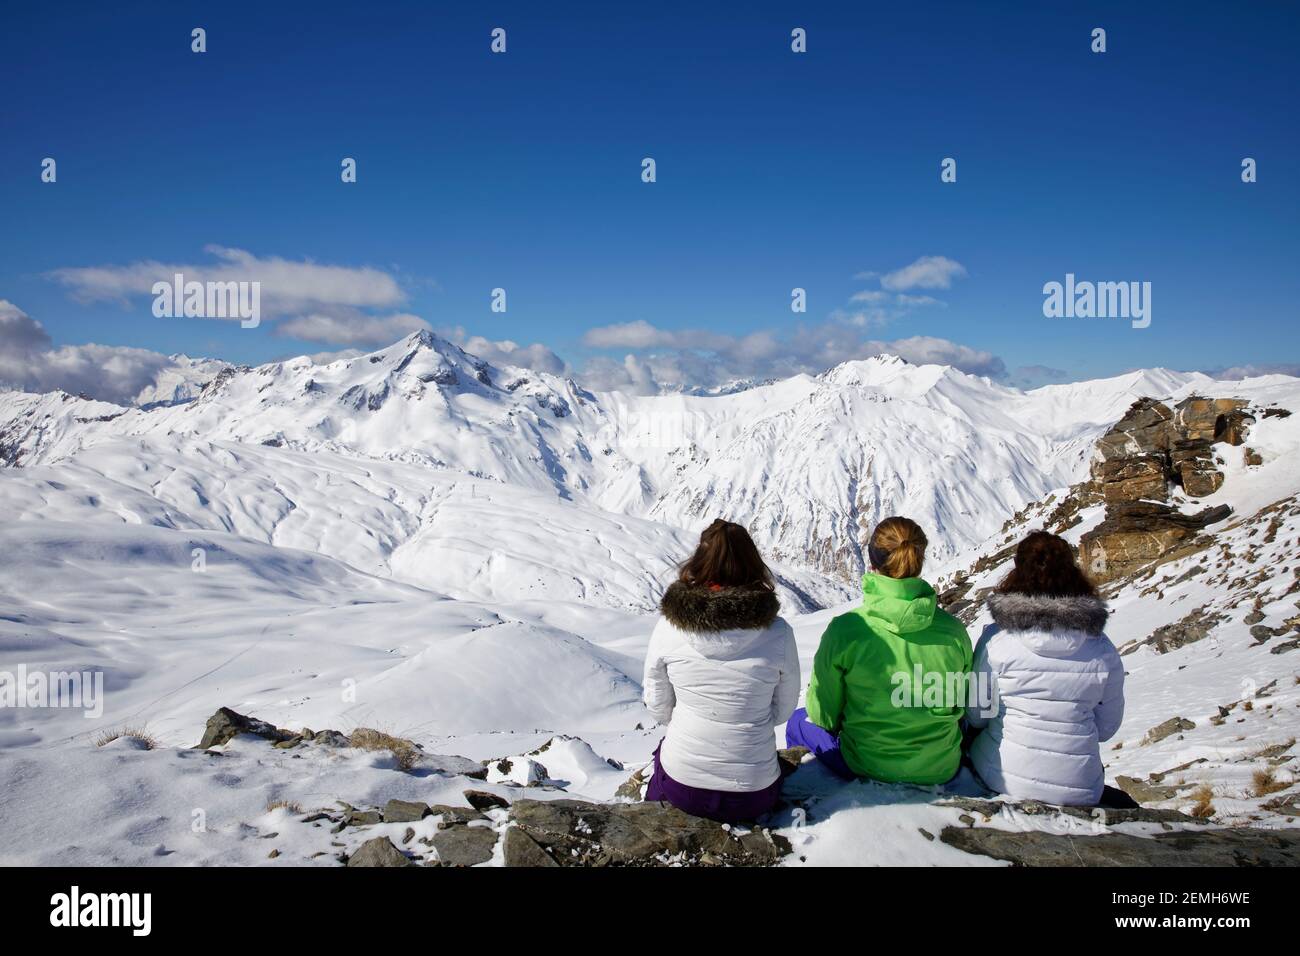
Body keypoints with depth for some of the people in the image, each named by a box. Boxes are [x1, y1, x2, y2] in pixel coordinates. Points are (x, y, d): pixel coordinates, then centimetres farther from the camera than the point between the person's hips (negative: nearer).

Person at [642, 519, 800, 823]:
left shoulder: (668, 627, -14)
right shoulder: (778, 633, -16)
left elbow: (658, 708, -1)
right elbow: (782, 710, -1)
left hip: (680, 787, 0)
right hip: (753, 797, 0)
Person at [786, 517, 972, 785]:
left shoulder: (844, 629, -21)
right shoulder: (954, 630, -12)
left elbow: (824, 715, -8)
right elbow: (961, 707, 4)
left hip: (869, 769, -3)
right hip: (943, 771, 3)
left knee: (799, 721, 25)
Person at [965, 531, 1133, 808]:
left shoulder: (996, 638, -14)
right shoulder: (1103, 649, -7)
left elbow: (976, 716, -5)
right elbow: (1107, 728, 4)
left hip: (1002, 778, 0)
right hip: (1078, 791, 1)